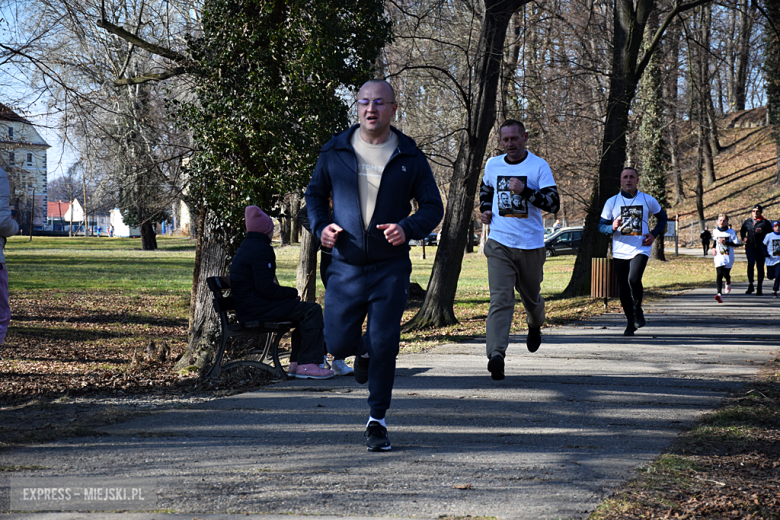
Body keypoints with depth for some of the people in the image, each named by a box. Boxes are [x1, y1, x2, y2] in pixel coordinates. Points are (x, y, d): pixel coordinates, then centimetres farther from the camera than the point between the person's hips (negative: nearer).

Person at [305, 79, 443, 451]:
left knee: (384, 346, -3)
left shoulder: (409, 157, 1)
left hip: (390, 267, -1)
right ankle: (363, 350, 39)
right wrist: (321, 226, -6)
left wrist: (408, 229, -17)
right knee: (338, 343, 1)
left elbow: (433, 206, 3)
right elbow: (315, 194, 14)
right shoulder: (335, 152, 3)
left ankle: (377, 421, 12)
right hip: (345, 266, 1)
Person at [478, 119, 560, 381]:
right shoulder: (493, 165, 7)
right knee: (500, 299, -14)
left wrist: (525, 191, -23)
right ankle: (496, 354, -24)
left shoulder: (538, 166, -4)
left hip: (531, 245, -1)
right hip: (499, 244, 1)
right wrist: (485, 209, 9)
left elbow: (554, 203, -11)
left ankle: (535, 327, 50)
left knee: (531, 297, 16)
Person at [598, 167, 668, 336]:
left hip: (640, 250, -2)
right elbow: (601, 225, 8)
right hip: (619, 251, 2)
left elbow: (662, 217, 19)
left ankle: (638, 310, 3)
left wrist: (654, 234, 3)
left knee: (634, 280, -24)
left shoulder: (648, 200, 5)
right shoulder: (612, 202, 5)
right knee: (623, 289, 3)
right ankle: (631, 322, 19)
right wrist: (612, 228, -15)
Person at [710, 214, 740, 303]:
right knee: (719, 275, -15)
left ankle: (728, 284, 48)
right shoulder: (715, 232, 9)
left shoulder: (731, 232, -3)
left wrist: (725, 242, -19)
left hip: (728, 257, -1)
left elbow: (736, 244, -9)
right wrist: (713, 248, 11)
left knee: (726, 274, 11)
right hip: (718, 257, 1)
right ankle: (719, 294, -24)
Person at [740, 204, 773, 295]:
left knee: (760, 267, 2)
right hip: (750, 246, 2)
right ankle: (750, 285, 0)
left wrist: (762, 232, -17)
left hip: (761, 248, -1)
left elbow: (771, 233, -1)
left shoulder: (765, 222, 1)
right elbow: (742, 230, 27)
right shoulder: (747, 222, 11)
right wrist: (743, 238, 10)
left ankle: (759, 288, 11)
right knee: (750, 264, -13)